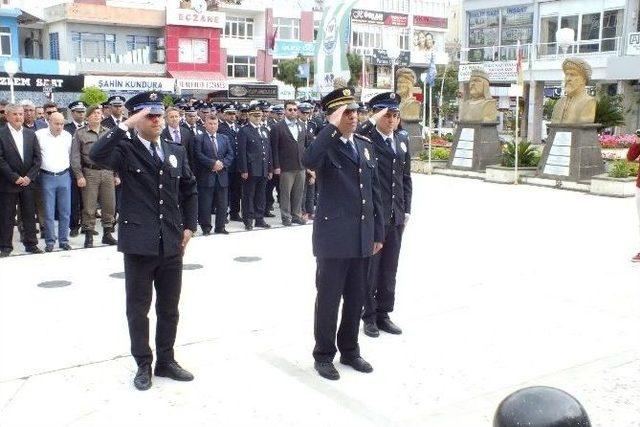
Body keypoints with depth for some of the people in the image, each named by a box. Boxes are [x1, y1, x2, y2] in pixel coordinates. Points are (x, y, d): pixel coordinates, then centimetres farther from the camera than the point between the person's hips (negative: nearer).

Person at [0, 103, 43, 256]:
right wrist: (15, 177, -14)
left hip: (27, 182, 4)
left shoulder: (30, 134, 8)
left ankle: (31, 244, 17)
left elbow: (37, 158, 5)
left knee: (30, 215, 8)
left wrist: (29, 176, -6)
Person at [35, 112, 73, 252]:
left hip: (64, 176, 3)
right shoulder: (39, 134, -4)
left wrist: (67, 168, 9)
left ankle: (64, 240, 15)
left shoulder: (68, 136, 5)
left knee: (65, 211, 5)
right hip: (47, 177, -2)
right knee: (48, 212, 1)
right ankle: (49, 241, 11)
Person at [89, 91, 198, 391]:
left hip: (172, 244, 4)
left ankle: (166, 361, 29)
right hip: (139, 244, -4)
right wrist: (125, 126, -25)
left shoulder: (177, 151, 9)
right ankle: (143, 365, 23)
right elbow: (96, 155, -27)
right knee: (138, 309, 8)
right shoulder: (125, 150, -5)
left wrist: (189, 226, 10)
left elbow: (189, 191, 18)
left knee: (169, 308, 14)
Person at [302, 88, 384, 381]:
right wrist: (332, 127, -26)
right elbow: (308, 162, -33)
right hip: (334, 236, -6)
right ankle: (323, 355, 19)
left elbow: (374, 192, 15)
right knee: (329, 298, 5)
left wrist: (378, 233, 13)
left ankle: (349, 350, 31)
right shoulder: (325, 145, -7)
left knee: (356, 298, 15)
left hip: (362, 237, 6)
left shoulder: (365, 146, 13)